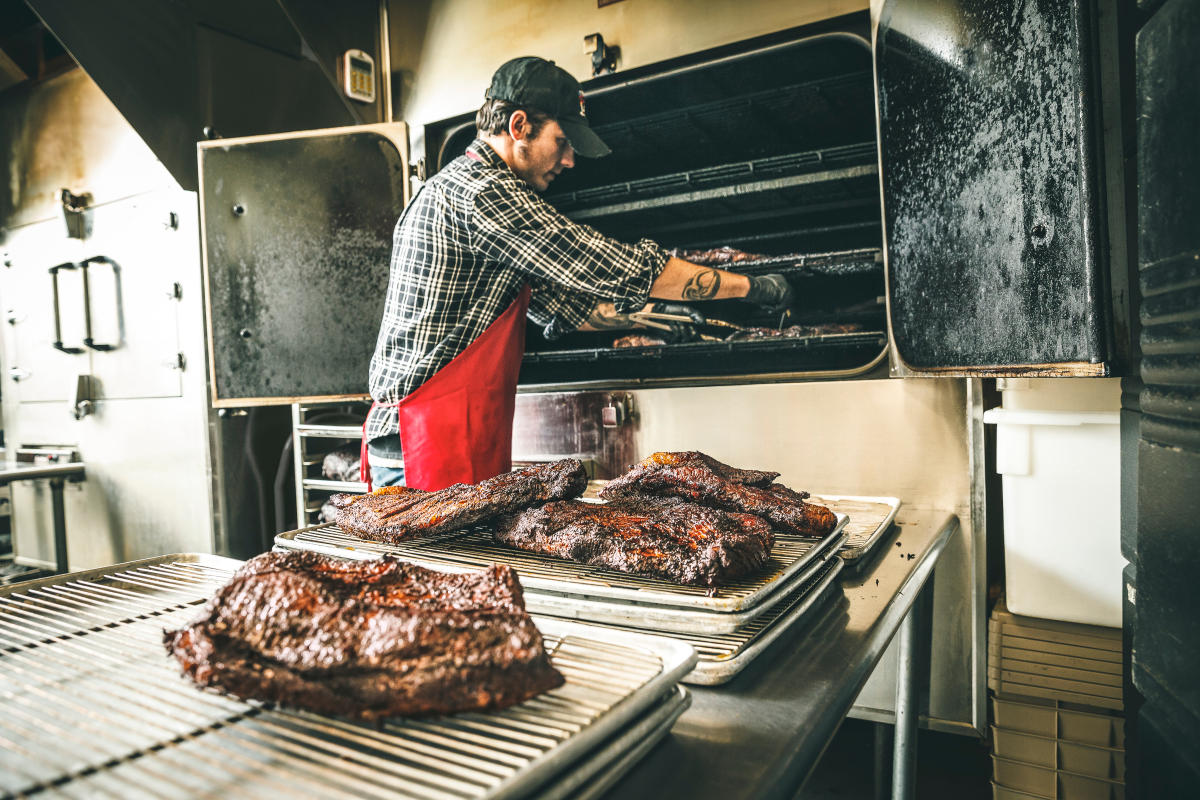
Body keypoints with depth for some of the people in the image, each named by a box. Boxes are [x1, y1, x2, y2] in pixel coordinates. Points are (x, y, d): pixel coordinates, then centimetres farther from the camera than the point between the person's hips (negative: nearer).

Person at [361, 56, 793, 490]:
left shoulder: (461, 186, 19)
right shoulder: (479, 190, -14)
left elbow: (562, 306, 17)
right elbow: (616, 267, -17)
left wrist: (662, 310, 11)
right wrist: (752, 287, -8)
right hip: (434, 445, -10)